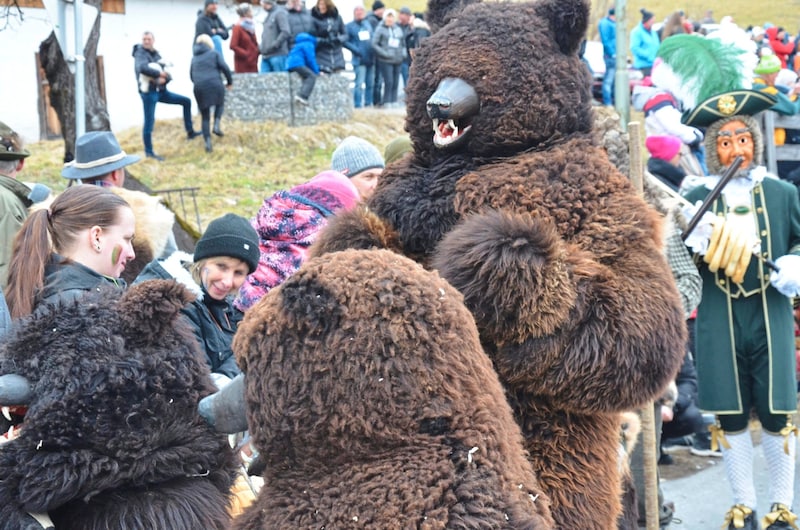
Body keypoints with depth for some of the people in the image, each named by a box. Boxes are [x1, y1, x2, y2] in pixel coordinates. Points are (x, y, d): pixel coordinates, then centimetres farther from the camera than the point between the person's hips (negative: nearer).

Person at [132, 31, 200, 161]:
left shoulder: (156, 54, 12)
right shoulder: (141, 54, -11)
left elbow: (168, 75, 5)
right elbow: (142, 68, -35)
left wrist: (164, 79, -20)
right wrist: (160, 73, -23)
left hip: (160, 90, 8)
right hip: (148, 92, -8)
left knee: (186, 101, 12)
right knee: (149, 122, -6)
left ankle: (190, 132, 17)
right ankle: (149, 152, 4)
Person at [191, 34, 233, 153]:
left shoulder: (194, 58, 21)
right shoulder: (214, 54, 8)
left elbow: (191, 76, 23)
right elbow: (225, 68, -3)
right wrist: (230, 82, 11)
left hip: (199, 88, 3)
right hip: (214, 85, -3)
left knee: (205, 117, 11)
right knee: (220, 104, 26)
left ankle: (207, 141, -1)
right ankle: (216, 125, 2)